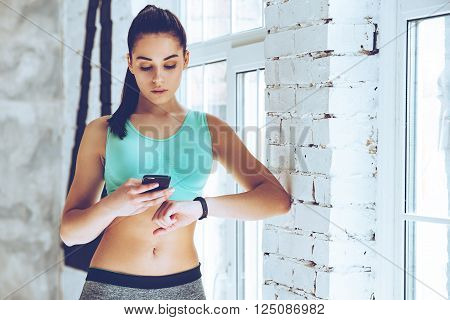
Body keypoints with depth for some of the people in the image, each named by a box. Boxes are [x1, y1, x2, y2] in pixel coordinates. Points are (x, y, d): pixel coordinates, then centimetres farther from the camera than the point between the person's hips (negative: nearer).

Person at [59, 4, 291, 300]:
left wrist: (200, 206, -21)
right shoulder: (102, 132, 2)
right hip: (110, 286, -1)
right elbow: (69, 232, 1)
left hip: (184, 286, 1)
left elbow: (278, 198, -7)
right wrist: (112, 206, -20)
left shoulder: (210, 129, 4)